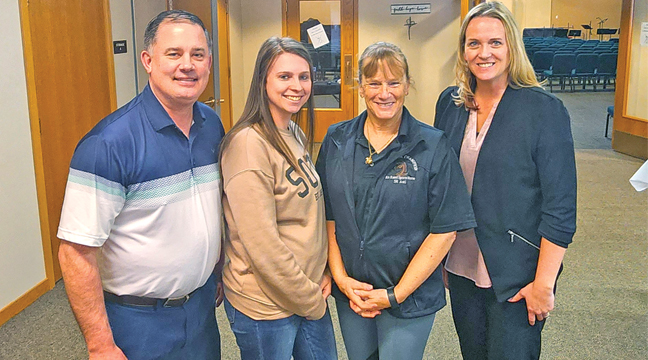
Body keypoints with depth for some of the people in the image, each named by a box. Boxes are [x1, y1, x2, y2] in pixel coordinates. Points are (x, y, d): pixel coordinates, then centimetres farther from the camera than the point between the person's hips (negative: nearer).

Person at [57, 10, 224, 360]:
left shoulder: (213, 125, -1)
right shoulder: (109, 142, -22)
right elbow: (76, 252, -21)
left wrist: (218, 273, 13)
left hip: (202, 304, 6)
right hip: (139, 321, -6)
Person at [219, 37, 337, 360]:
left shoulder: (297, 136, 6)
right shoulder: (248, 144, -21)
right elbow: (263, 245, -23)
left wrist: (322, 274, 2)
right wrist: (311, 299, -13)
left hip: (311, 293, 8)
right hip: (265, 306, -7)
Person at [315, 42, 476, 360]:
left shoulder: (432, 147, -10)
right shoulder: (336, 140, 1)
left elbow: (445, 230, -11)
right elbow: (327, 215, 3)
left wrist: (395, 295, -12)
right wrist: (341, 278, -6)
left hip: (410, 297, -3)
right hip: (350, 295, 3)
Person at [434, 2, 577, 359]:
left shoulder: (544, 109, -12)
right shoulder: (450, 102, 2)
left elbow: (560, 206, -12)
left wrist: (544, 283, -14)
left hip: (516, 276, -4)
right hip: (460, 267, 5)